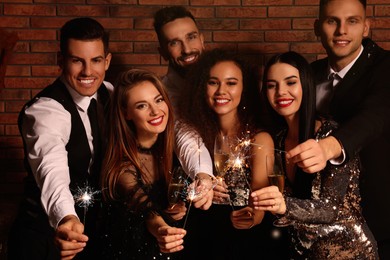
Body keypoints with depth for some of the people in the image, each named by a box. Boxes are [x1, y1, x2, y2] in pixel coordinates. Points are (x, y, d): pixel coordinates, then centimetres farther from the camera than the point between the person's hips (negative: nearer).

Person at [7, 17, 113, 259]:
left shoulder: (108, 94, -4)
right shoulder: (44, 111, -26)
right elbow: (52, 171, -44)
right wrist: (66, 219, -62)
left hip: (92, 228, 7)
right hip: (47, 235, -6)